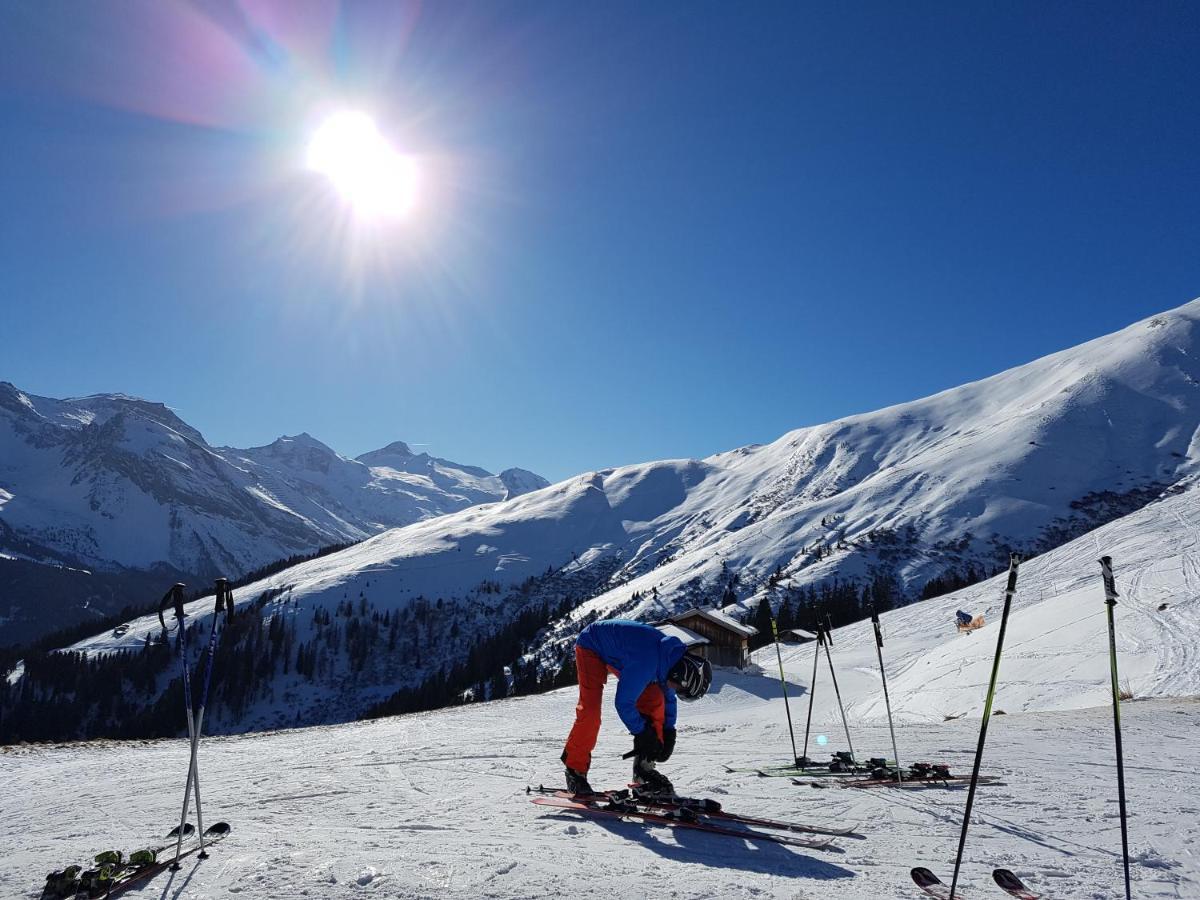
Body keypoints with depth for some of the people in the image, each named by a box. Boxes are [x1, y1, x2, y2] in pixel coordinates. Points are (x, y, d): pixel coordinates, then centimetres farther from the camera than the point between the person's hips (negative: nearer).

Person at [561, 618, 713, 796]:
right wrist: (642, 732, -17)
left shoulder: (675, 655, -13)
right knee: (590, 709, -20)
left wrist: (668, 732, 1)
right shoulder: (645, 663, -40)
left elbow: (669, 697, 5)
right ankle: (575, 769, 0)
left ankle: (644, 766, 3)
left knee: (654, 698, -5)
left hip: (615, 649, 8)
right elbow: (623, 703, -30)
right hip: (591, 646, -8)